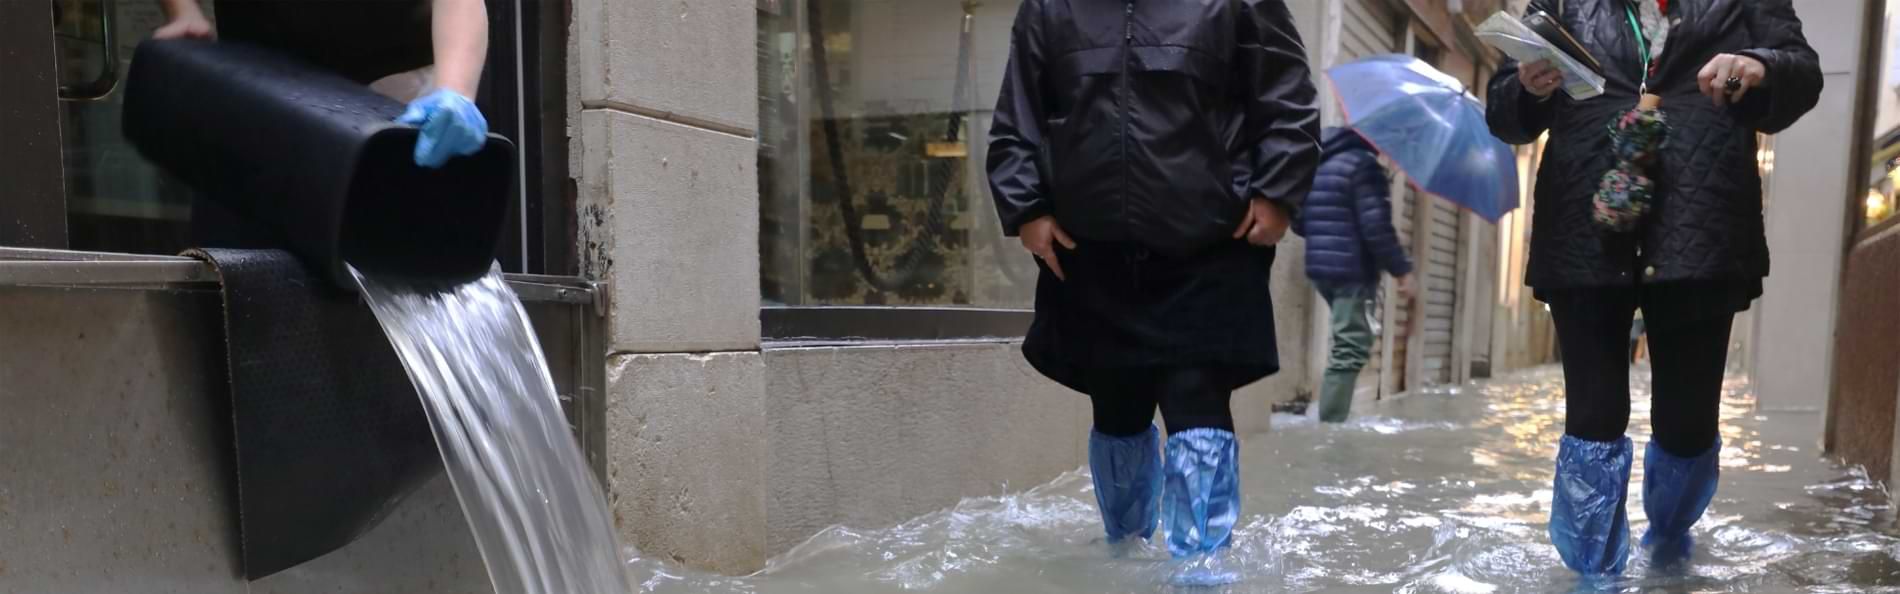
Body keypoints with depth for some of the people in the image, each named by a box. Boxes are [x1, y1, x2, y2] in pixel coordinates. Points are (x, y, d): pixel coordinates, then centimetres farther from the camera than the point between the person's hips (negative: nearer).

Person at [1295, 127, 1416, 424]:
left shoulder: (1319, 164, 16)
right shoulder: (1364, 164, -11)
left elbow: (1298, 221, 19)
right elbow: (1376, 226, -18)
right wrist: (1401, 268, -11)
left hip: (1321, 268, 9)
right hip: (1352, 270, -9)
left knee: (1347, 345, 21)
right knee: (1350, 349, -8)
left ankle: (1331, 420, 23)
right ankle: (1330, 425, -12)